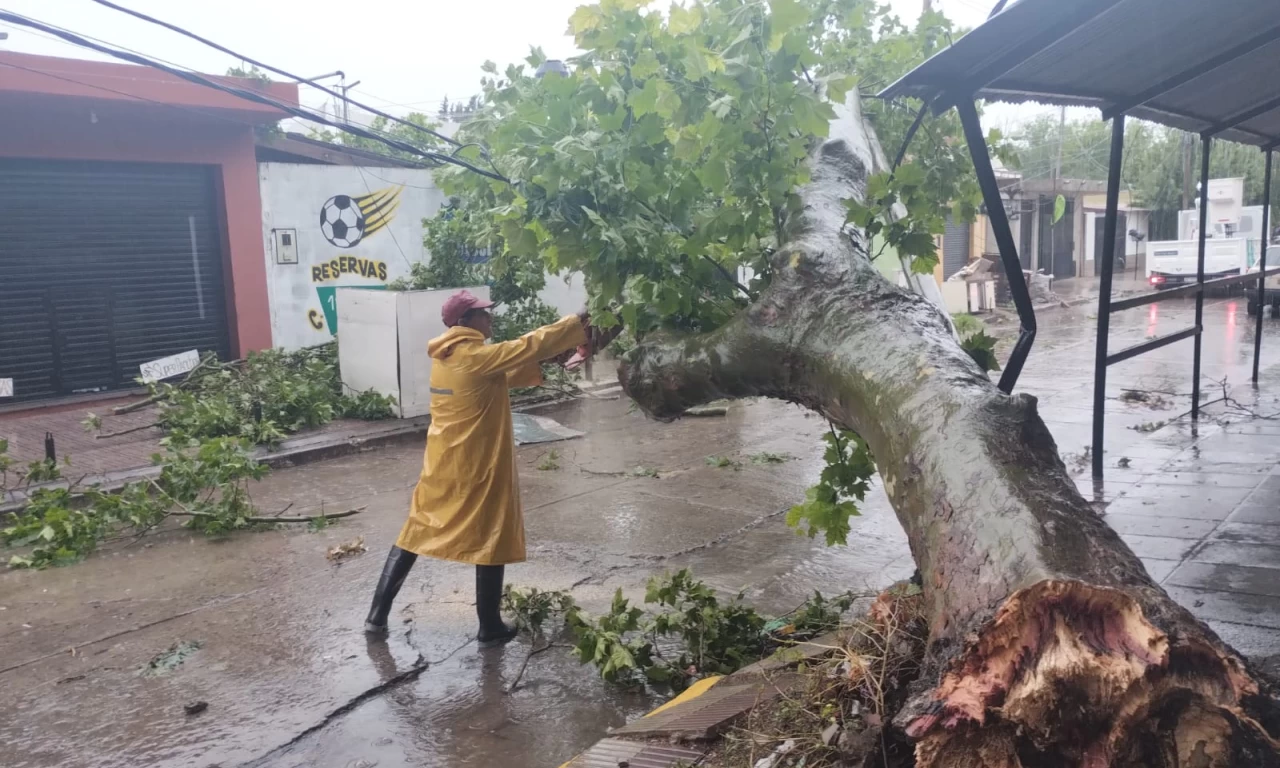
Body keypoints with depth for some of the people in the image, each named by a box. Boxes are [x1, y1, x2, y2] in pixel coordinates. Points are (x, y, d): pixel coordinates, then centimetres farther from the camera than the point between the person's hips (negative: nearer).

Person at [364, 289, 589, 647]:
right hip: (478, 468, -8)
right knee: (491, 542, 6)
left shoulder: (446, 358, 8)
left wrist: (548, 361, 6)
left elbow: (508, 375, 14)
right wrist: (577, 324, -6)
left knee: (415, 533, 15)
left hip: (441, 464, 8)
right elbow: (530, 345, -16)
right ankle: (490, 628, 17)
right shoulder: (477, 356, -18)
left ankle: (377, 615, 20)